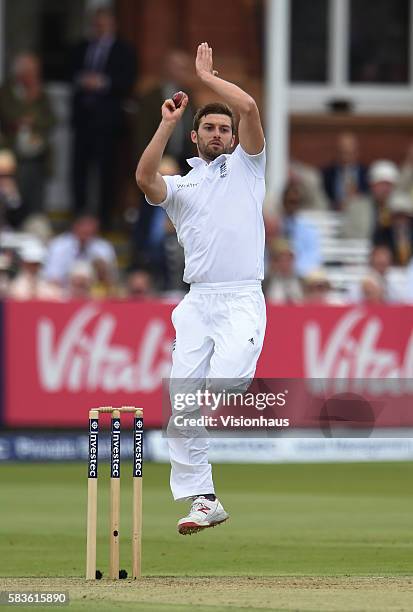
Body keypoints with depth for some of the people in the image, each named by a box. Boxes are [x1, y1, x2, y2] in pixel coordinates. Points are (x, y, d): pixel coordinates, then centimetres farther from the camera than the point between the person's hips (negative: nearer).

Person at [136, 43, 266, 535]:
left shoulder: (246, 167, 15)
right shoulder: (178, 185, 19)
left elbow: (249, 108, 0)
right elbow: (144, 178, -5)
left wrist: (207, 75, 11)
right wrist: (167, 124, -2)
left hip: (242, 300, -3)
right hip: (197, 303, 3)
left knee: (222, 387, -29)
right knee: (182, 400, -5)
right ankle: (202, 500, 0)